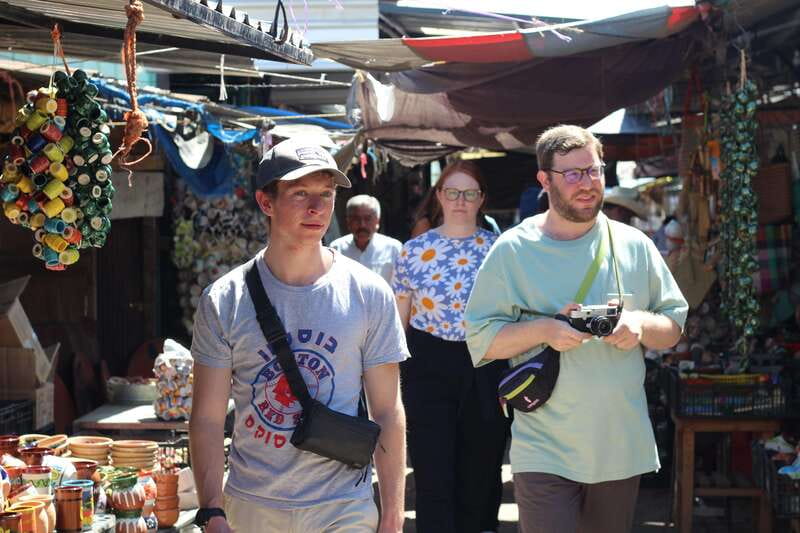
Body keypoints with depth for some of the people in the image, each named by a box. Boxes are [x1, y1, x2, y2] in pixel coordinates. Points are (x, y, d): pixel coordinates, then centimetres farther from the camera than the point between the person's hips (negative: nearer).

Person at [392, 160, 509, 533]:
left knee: (479, 475, 11)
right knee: (433, 478, -2)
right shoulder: (414, 249, 3)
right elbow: (397, 320, 7)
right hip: (428, 368, 0)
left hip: (485, 369, 1)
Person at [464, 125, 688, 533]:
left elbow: (674, 326, 11)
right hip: (544, 452, -3)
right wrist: (544, 329, -19)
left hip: (623, 448, 4)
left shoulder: (634, 245, 6)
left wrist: (642, 324, -11)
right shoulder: (512, 250, -3)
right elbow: (481, 339, -4)